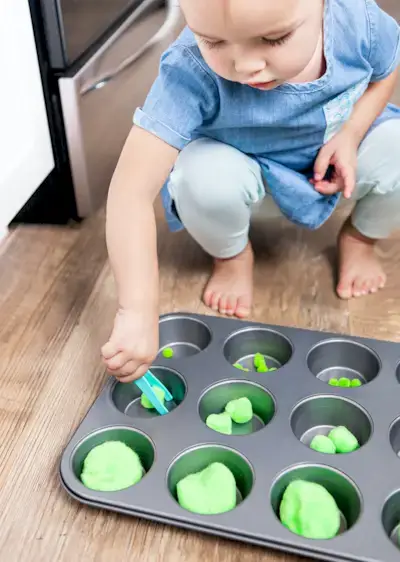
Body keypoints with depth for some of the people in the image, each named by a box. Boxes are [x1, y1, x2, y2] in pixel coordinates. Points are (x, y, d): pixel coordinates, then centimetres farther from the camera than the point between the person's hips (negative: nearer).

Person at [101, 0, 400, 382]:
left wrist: (350, 136, -19)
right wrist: (138, 312, -46)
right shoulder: (191, 72, -36)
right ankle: (232, 255, 2)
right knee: (205, 177, -34)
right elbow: (132, 191, -41)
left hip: (338, 153, 3)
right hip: (253, 175, -2)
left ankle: (360, 240, 10)